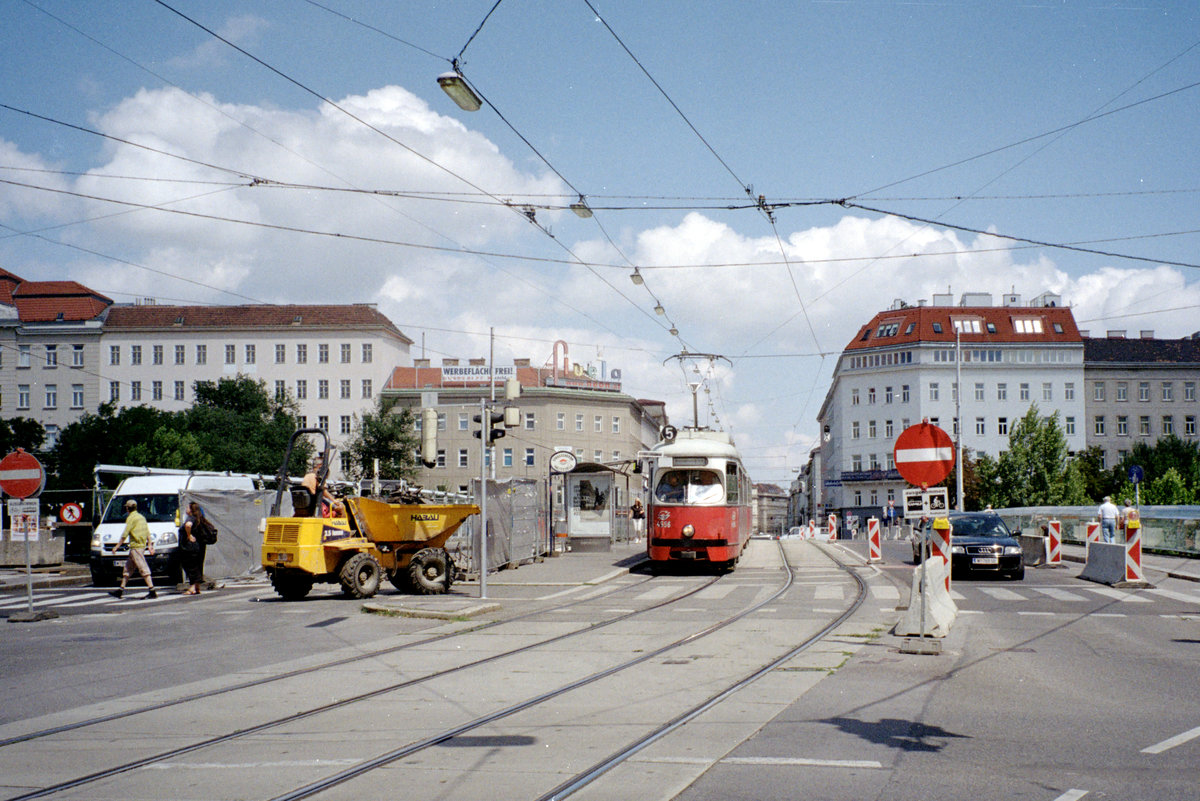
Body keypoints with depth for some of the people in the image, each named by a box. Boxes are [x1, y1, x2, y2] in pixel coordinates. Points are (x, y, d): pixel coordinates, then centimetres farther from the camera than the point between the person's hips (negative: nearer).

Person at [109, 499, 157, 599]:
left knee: (143, 568, -13)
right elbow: (148, 532, 19)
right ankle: (121, 589, 22)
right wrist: (150, 545, 20)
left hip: (135, 546, -10)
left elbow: (125, 534, -12)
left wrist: (117, 546, -5)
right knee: (128, 568, 16)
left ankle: (152, 591, -18)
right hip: (142, 545, 10)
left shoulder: (131, 518, -10)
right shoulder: (141, 517, 18)